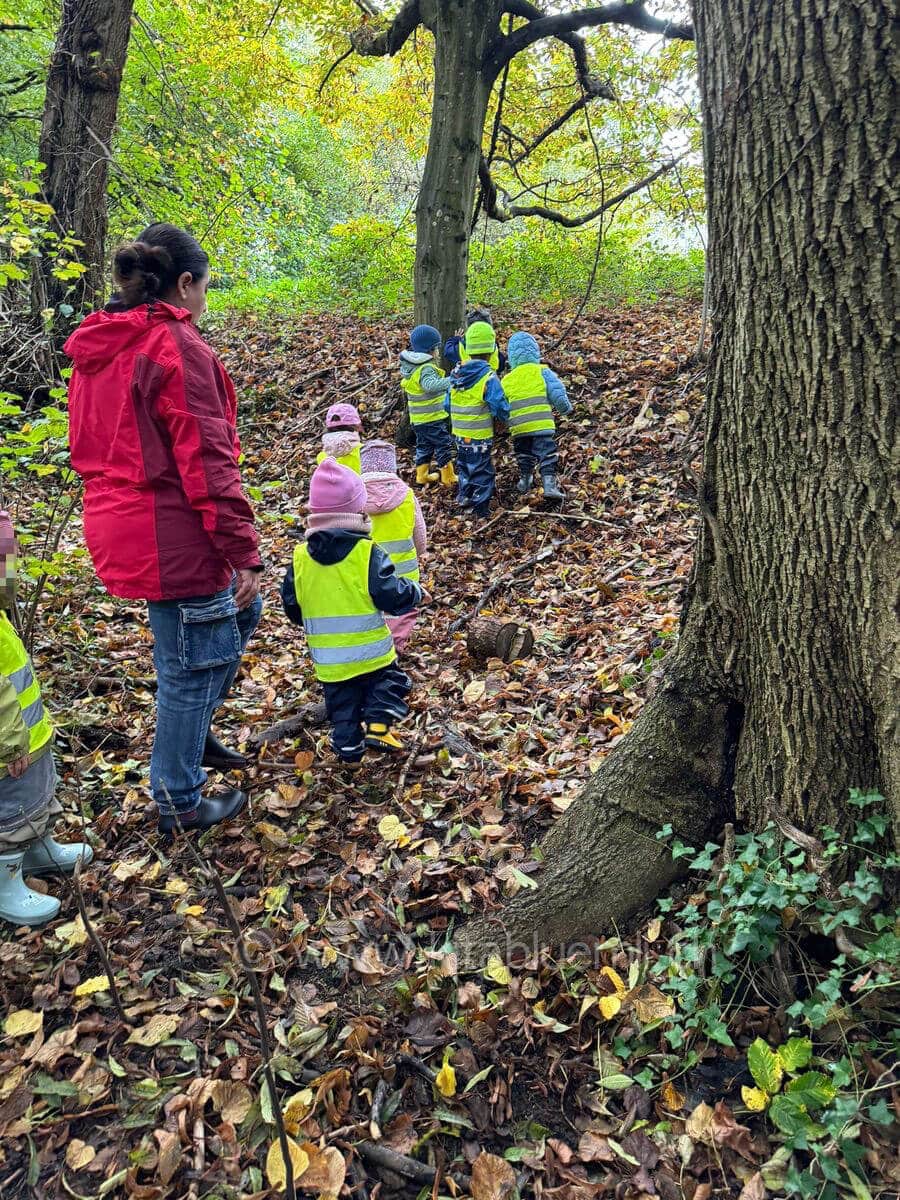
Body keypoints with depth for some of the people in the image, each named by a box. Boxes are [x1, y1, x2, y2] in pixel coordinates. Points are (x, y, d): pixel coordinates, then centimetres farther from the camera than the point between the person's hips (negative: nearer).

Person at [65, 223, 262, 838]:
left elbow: (94, 444, 18)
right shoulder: (178, 347, -16)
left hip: (120, 524, 9)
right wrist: (244, 552, -16)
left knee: (239, 613, 24)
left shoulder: (98, 349, 11)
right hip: (172, 535, -9)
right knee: (196, 659, 6)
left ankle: (191, 731, 35)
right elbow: (207, 464, -21)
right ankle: (179, 803, 21)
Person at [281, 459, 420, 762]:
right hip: (372, 652, -3)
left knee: (342, 703, 19)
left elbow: (291, 606, 6)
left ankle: (348, 746, 22)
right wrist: (413, 591, 4)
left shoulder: (300, 558, -4)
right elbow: (392, 597, -16)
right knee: (387, 683, 18)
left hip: (328, 659, 3)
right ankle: (378, 724, -1)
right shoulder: (368, 554, -16)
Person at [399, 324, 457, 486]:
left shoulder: (409, 365, 4)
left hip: (417, 418, 9)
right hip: (432, 418, -9)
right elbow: (431, 385, -42)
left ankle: (422, 475, 27)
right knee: (443, 444, 2)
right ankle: (448, 477, 8)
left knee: (424, 445, 21)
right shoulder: (426, 368, -24)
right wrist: (451, 381, -50)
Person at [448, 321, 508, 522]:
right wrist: (503, 415, 2)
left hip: (459, 434, 6)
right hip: (480, 437, -6)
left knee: (465, 467, 26)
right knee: (482, 473, 9)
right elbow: (501, 410, -20)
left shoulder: (456, 373, -2)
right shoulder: (488, 378, -20)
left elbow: (448, 405, 6)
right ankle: (481, 512, 16)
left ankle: (464, 497, 40)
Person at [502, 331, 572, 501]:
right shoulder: (542, 372, -3)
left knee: (524, 457, 21)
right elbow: (557, 394, -6)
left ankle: (524, 483, 32)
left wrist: (506, 421, 27)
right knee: (547, 455, 0)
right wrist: (565, 408, 11)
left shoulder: (506, 380, 6)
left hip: (519, 428, 3)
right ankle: (549, 485, -9)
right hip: (542, 425, -3)